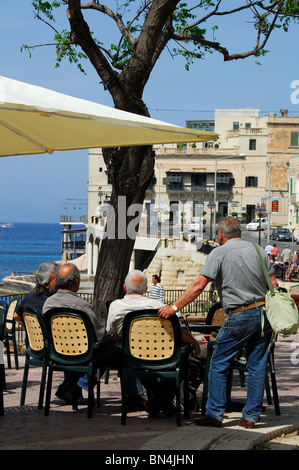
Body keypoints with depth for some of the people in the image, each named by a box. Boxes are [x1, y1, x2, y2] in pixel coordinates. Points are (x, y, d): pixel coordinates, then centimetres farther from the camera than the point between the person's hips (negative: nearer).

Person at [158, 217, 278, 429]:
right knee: (257, 366, 10)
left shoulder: (219, 253, -3)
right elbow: (274, 285, 9)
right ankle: (251, 416, 11)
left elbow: (199, 285, -11)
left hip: (240, 316, -5)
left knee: (219, 364, 5)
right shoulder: (257, 250, 10)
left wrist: (174, 307, -8)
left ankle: (215, 414, 4)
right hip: (264, 312, 5)